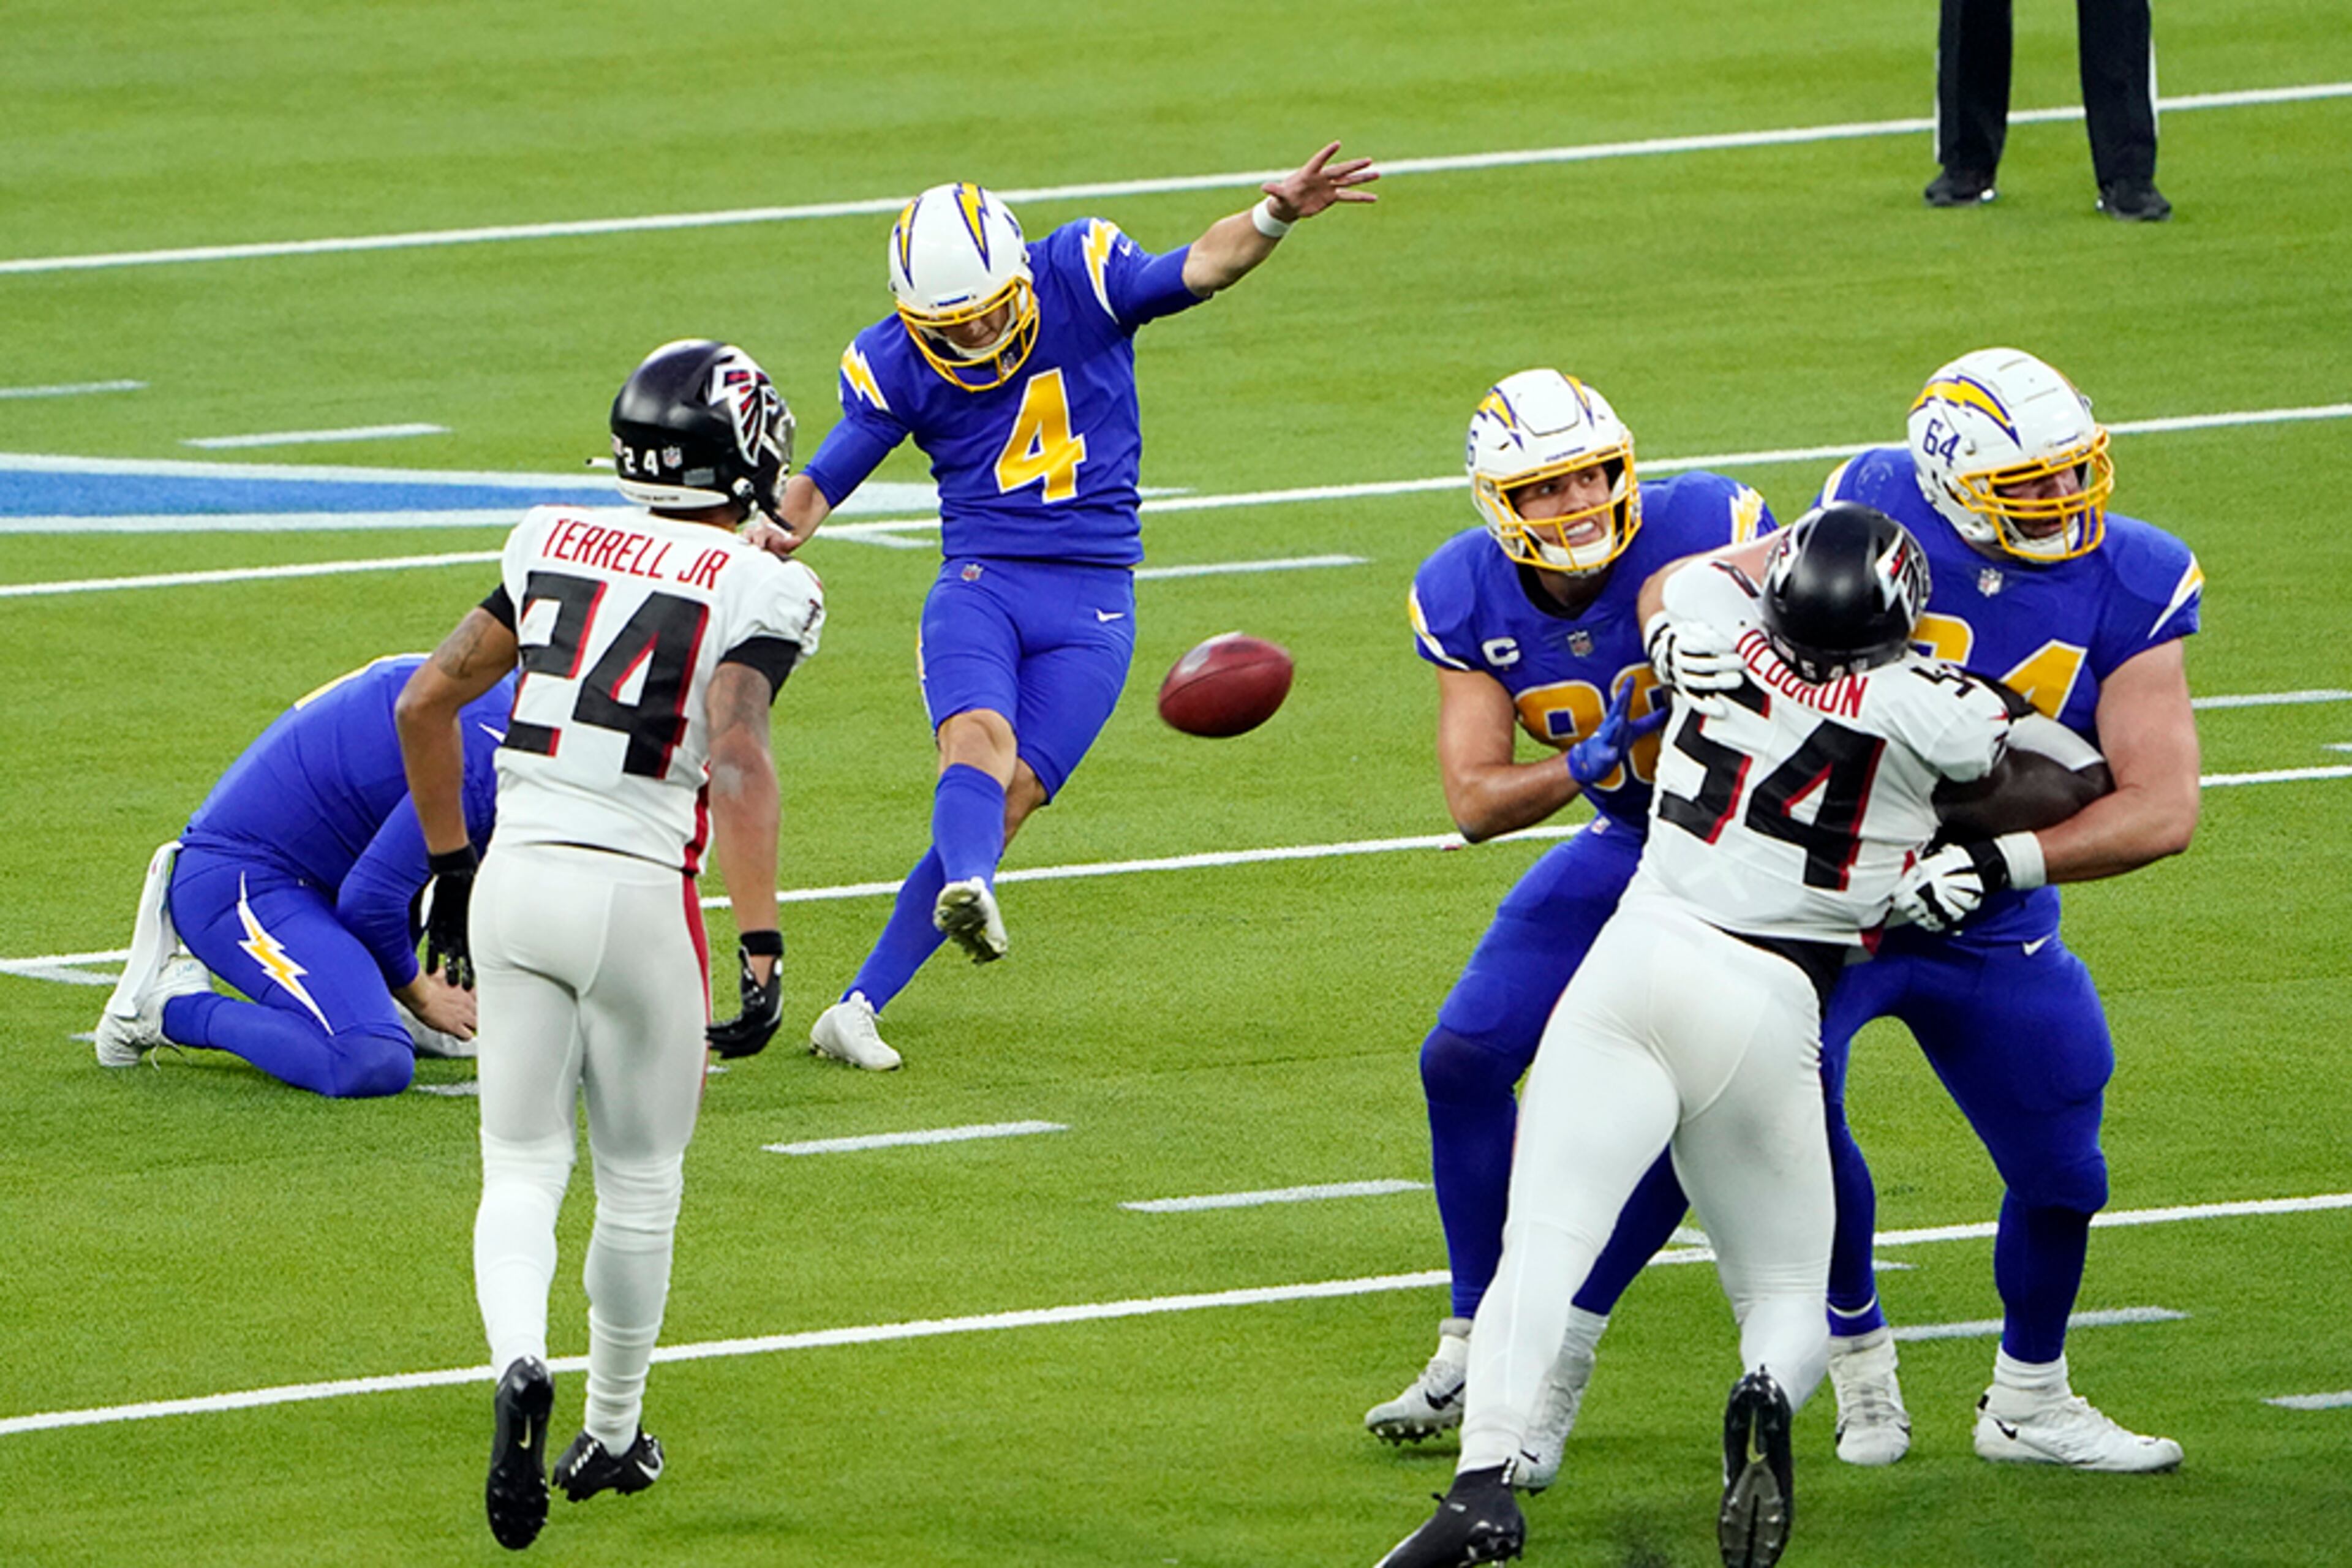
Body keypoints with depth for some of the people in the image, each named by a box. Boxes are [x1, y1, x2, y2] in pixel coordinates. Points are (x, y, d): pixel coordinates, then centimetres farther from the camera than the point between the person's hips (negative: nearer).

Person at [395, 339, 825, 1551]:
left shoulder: (554, 542, 9)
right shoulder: (756, 589, -7)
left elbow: (426, 700, 11)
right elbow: (736, 757, -21)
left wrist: (449, 868, 23)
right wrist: (762, 947, -24)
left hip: (515, 875, 3)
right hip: (636, 895, -3)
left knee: (522, 1174, 8)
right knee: (640, 1184, 16)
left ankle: (519, 1367, -20)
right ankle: (611, 1438, 28)